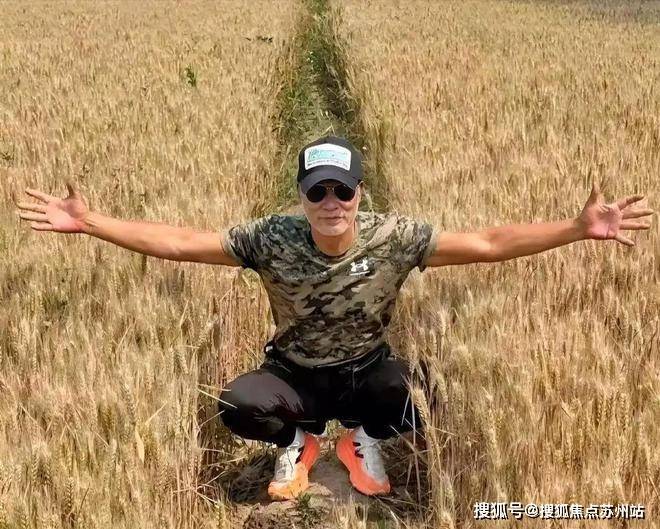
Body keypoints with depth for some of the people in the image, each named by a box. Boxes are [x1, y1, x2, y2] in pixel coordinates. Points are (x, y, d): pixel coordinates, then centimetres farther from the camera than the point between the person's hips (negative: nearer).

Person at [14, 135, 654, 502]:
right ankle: (298, 440, 9)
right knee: (237, 406, -30)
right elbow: (176, 242, -20)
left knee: (414, 400, -32)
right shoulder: (271, 238, -20)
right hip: (295, 375, 0)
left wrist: (579, 227, -29)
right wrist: (88, 222, -28)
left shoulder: (394, 237, -20)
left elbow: (489, 244, -21)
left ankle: (358, 438, 7)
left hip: (365, 373, 0)